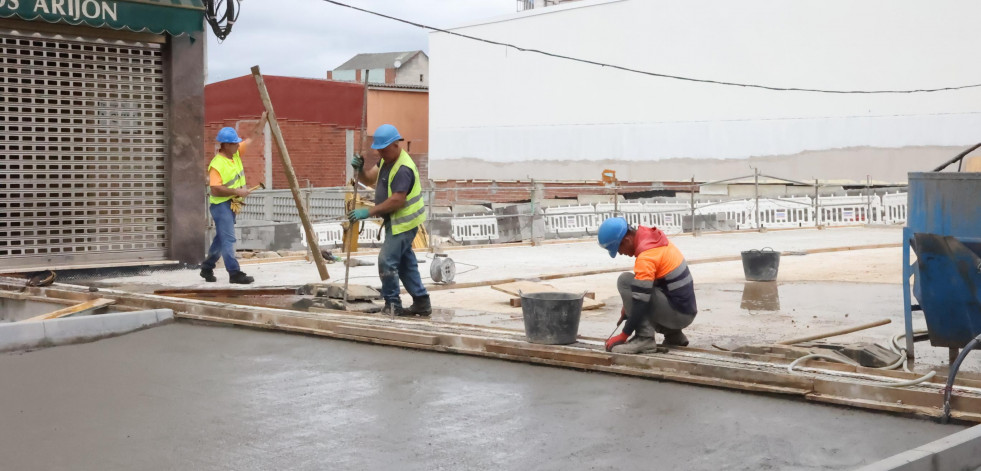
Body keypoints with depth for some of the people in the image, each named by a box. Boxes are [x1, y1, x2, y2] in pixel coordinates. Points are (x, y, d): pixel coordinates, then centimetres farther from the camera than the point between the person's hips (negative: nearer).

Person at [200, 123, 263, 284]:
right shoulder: (216, 165, -20)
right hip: (220, 205, -9)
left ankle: (207, 268, 29)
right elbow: (215, 189, -26)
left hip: (232, 204, 9)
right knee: (228, 239, -9)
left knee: (222, 238, 17)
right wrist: (237, 191, -25)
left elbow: (254, 136, 9)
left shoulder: (236, 153, 3)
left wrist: (264, 119, 1)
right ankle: (234, 273, -9)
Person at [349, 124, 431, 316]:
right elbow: (369, 178, 9)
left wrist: (369, 212, -27)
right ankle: (421, 303, 22)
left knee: (387, 261, -11)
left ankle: (392, 305, -3)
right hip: (396, 221, 11)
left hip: (404, 221, -11)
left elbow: (396, 200, -29)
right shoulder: (386, 160, 9)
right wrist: (359, 169, -13)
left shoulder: (403, 169, -24)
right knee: (406, 262, 15)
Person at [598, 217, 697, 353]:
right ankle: (673, 335, 19)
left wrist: (623, 336, -14)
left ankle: (644, 338, -13)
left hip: (679, 314, -9)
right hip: (686, 309, 9)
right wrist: (628, 306, 11)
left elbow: (641, 302, -22)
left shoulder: (646, 257, -23)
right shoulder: (652, 238, 4)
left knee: (625, 281, -14)